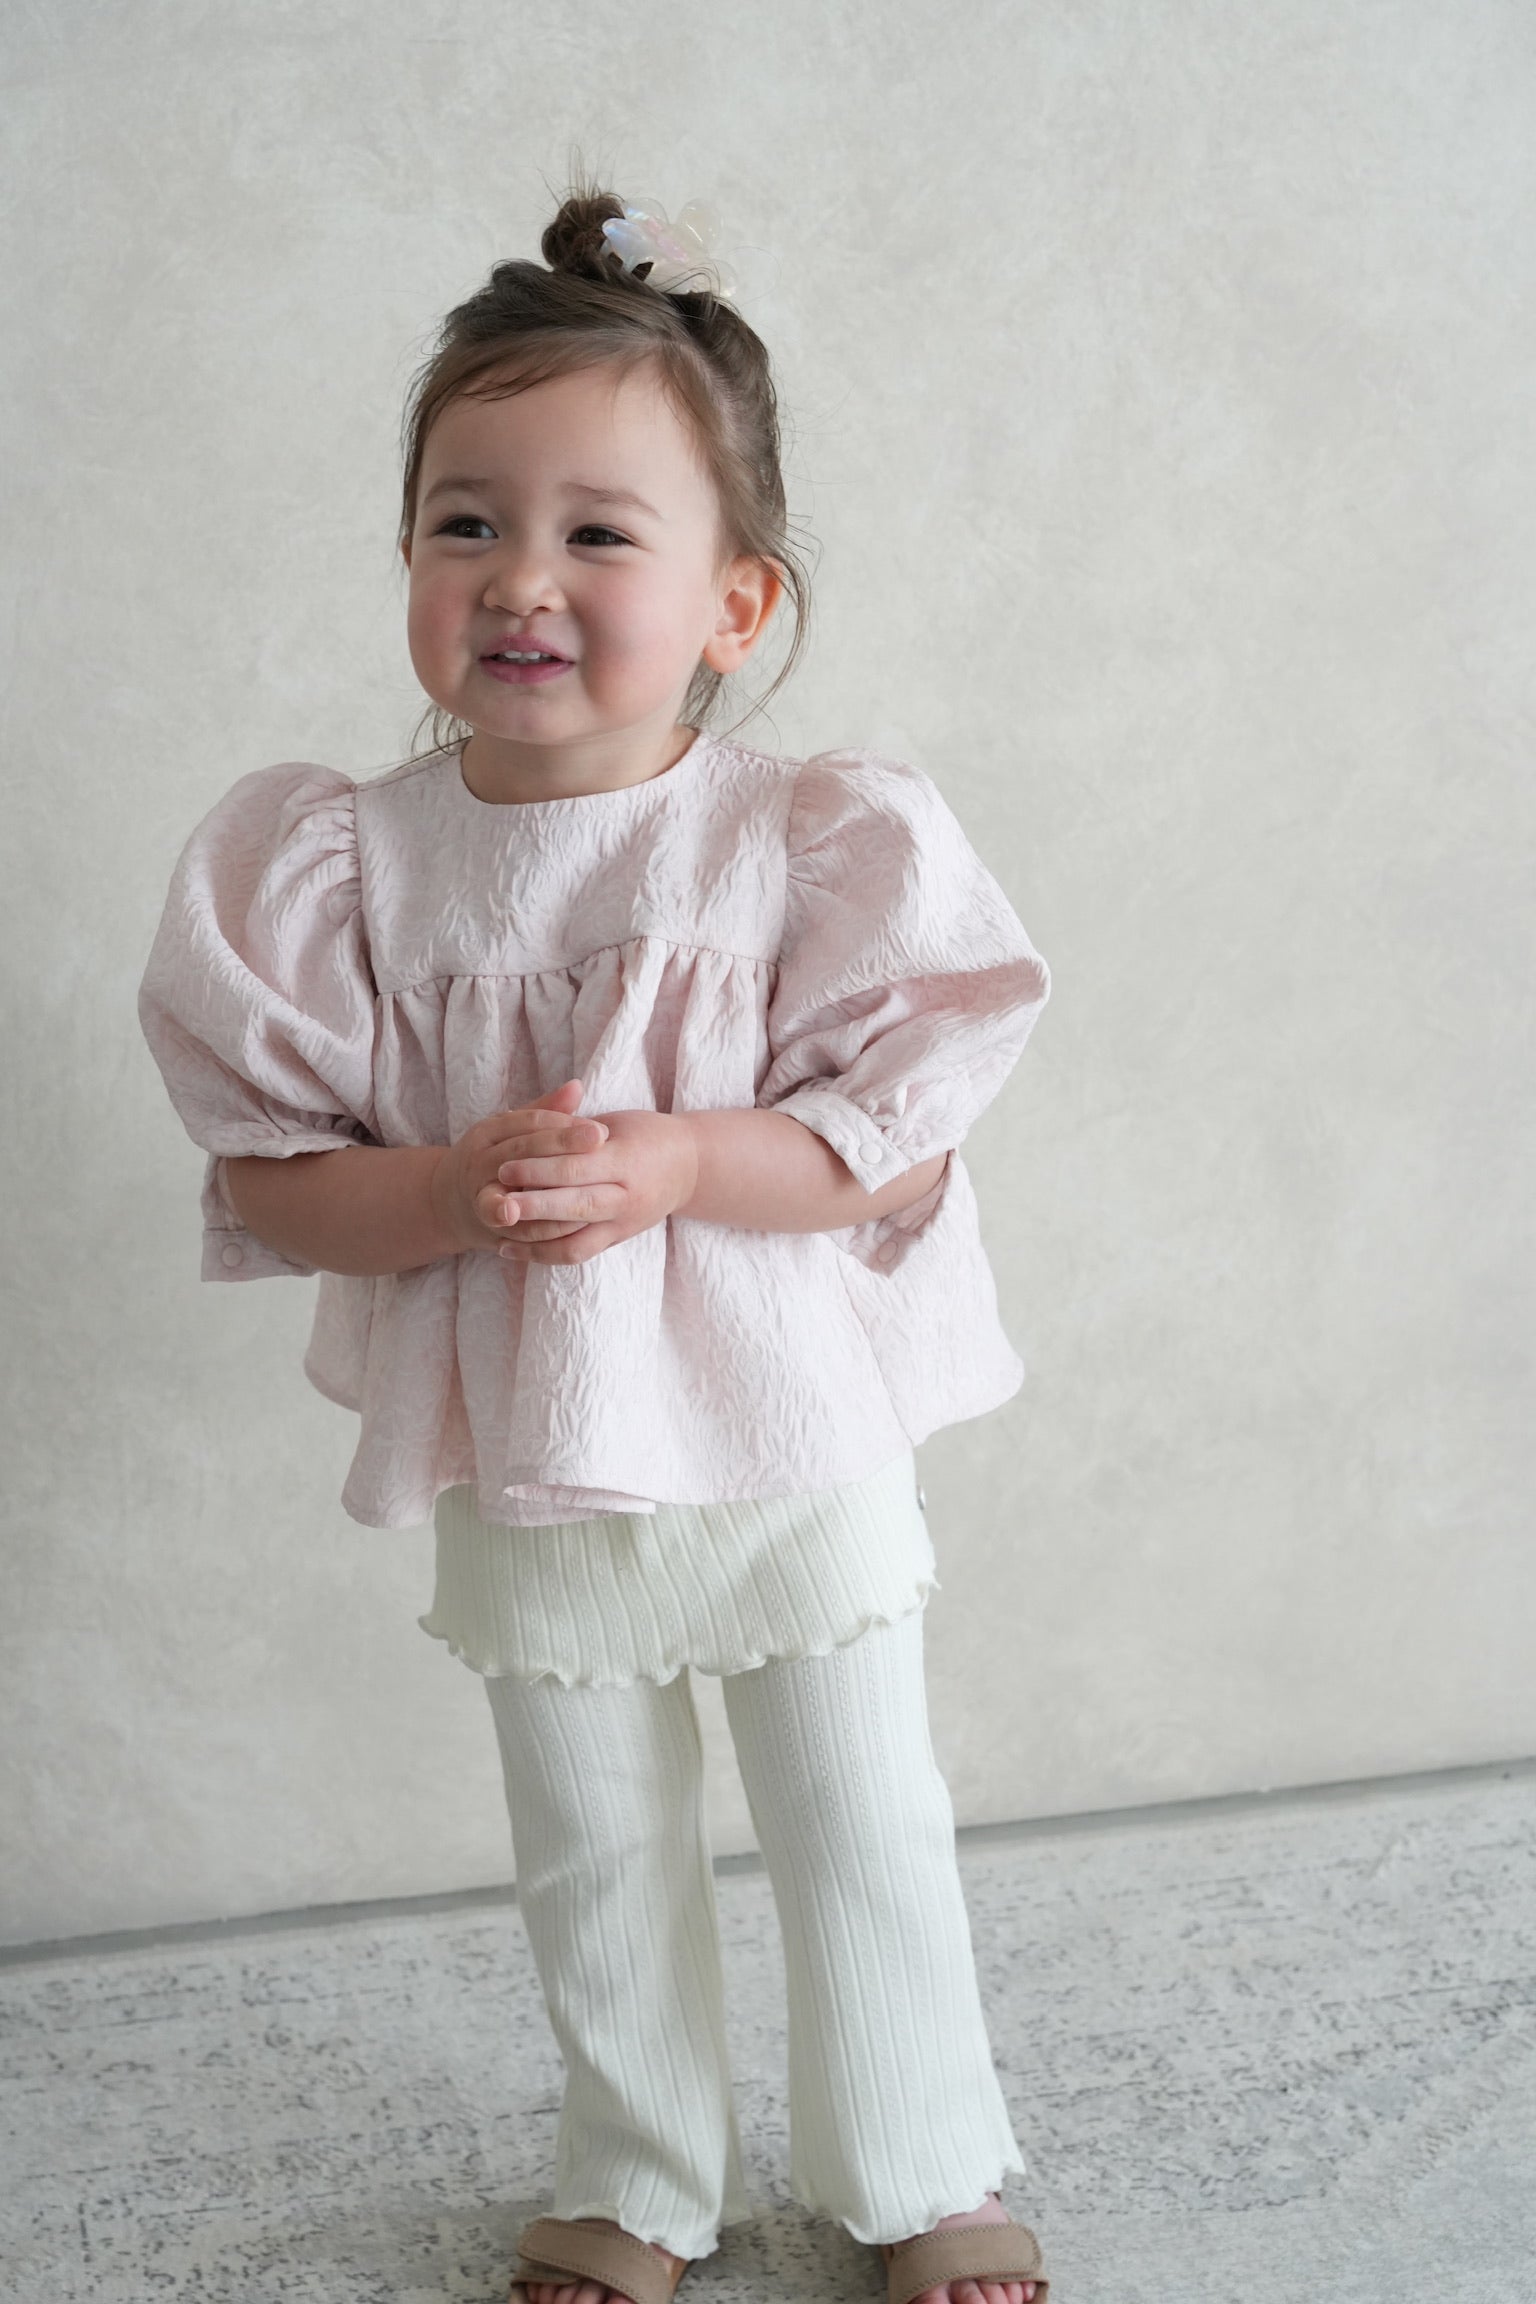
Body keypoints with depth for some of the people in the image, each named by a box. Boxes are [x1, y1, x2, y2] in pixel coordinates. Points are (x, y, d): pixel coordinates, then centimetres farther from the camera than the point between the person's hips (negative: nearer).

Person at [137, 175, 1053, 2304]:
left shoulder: (808, 843, -12)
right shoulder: (344, 865, -8)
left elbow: (903, 1154, -11)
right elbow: (263, 1185, -6)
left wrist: (677, 1164, -26)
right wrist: (450, 1189, -25)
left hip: (789, 1444, -1)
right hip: (521, 1469, 2)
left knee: (866, 1843, 13)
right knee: (594, 1871, 19)